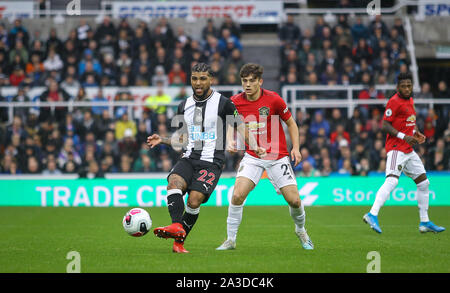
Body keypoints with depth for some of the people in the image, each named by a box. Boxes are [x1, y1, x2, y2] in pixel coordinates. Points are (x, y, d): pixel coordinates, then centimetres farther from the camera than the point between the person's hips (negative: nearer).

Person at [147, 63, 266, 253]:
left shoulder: (223, 104, 0)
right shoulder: (184, 106, 14)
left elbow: (241, 129, 4)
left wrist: (255, 147, -12)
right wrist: (162, 140, 6)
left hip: (212, 162, -4)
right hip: (189, 158, 4)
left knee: (194, 200, -20)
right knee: (174, 182, -28)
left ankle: (179, 242, -7)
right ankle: (176, 226, -42)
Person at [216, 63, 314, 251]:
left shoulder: (273, 99, -10)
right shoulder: (235, 102, -4)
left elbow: (291, 123, 4)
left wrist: (296, 148, -6)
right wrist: (232, 142, -6)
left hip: (278, 156, -1)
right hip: (252, 157, 1)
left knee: (294, 200, -5)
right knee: (237, 195, -20)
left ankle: (301, 230, 27)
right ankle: (230, 239, -6)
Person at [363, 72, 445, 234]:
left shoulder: (410, 100, 15)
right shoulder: (394, 102, -11)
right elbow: (385, 125, -16)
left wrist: (416, 133, 9)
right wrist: (404, 137, -24)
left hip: (409, 150, 9)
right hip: (396, 148, -9)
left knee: (423, 183, 11)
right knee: (391, 181, -24)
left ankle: (425, 222, 18)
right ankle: (372, 215, -30)